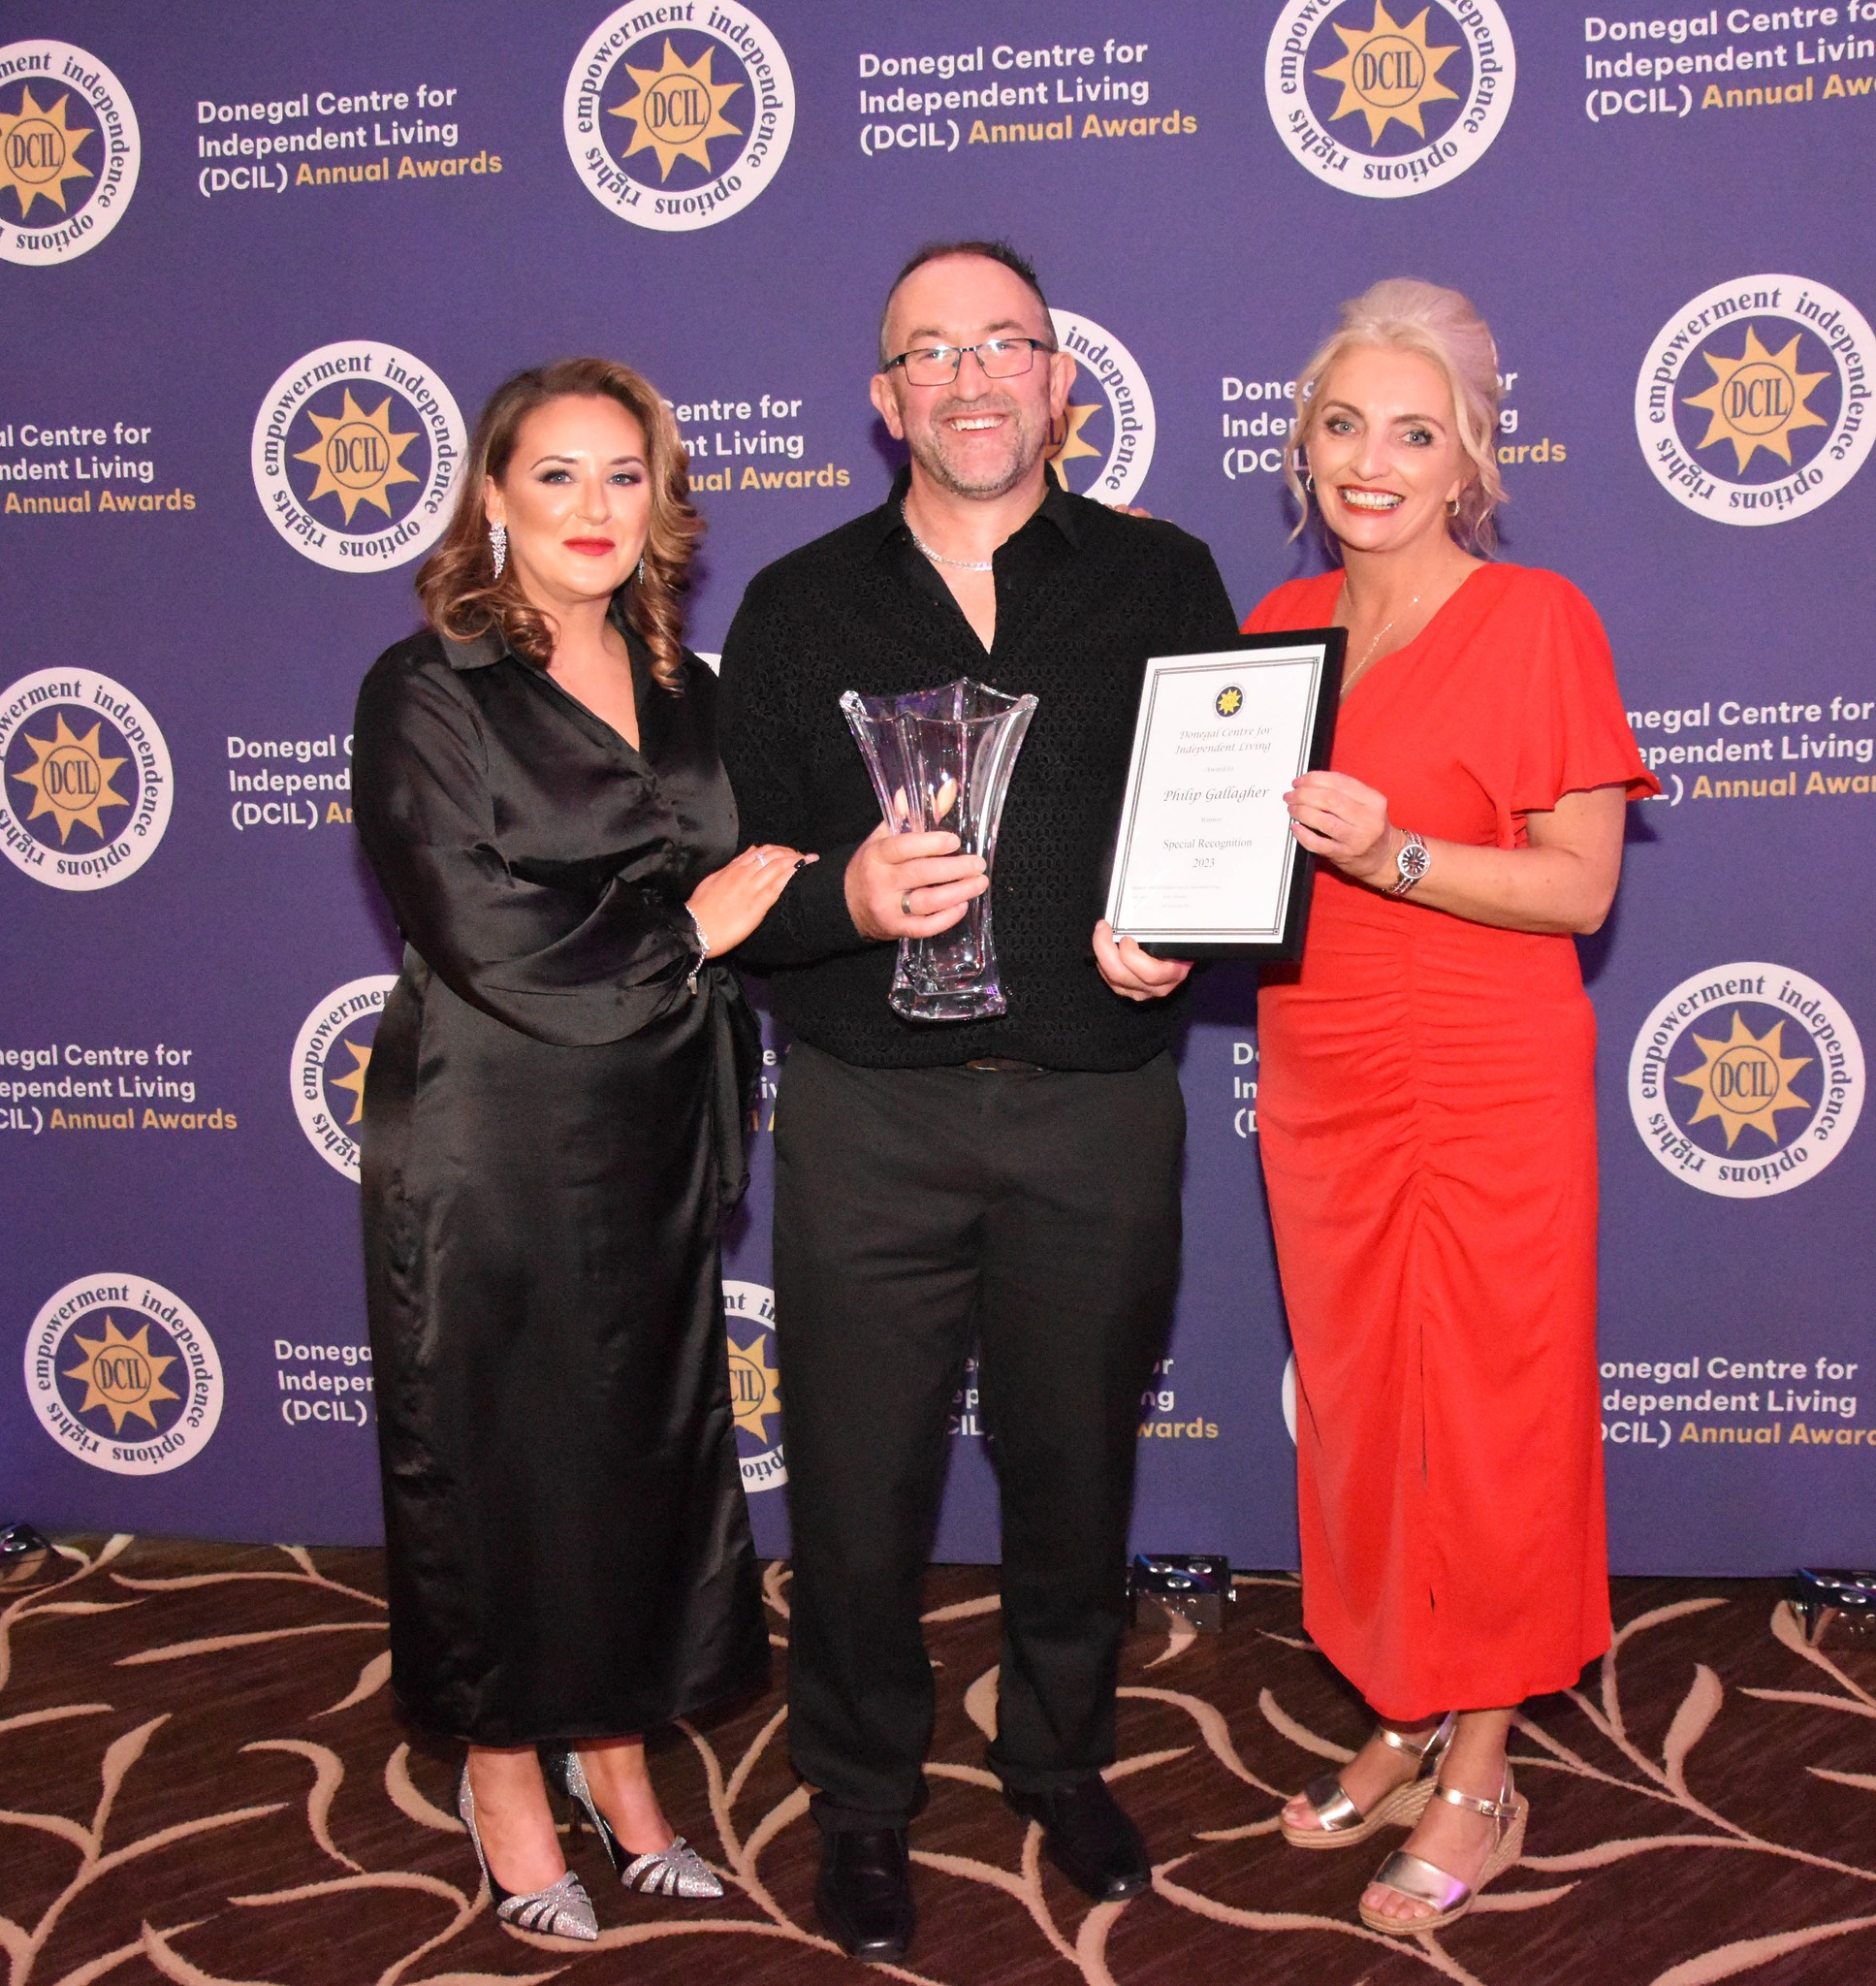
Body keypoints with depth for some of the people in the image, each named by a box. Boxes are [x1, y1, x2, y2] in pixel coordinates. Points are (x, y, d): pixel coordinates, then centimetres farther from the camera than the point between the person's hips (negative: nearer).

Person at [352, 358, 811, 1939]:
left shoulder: (685, 692, 10)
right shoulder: (428, 692, -7)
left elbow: (746, 886, 11)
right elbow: (485, 936, -16)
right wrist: (685, 928, -10)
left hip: (657, 1136, 5)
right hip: (493, 1143, -5)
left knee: (651, 1440, 13)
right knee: (500, 1452, 7)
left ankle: (619, 1748, 32)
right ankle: (507, 1775, 27)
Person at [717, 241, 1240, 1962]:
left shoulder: (1163, 581, 7)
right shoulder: (797, 608, 7)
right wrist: (844, 899, -16)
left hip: (1100, 1109, 1)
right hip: (869, 1116, 0)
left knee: (1076, 1460, 13)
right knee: (857, 1477, 6)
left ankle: (1062, 1759, 38)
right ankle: (863, 1799, 30)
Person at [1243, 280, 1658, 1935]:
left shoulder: (1536, 622, -8)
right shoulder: (1280, 623, 9)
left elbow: (1580, 885, -11)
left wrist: (1389, 852, -23)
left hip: (1485, 1088, -5)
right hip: (1317, 1084, 5)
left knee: (1485, 1422, 4)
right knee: (1355, 1413, 14)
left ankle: (1480, 1774, 21)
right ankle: (1399, 1725, 32)